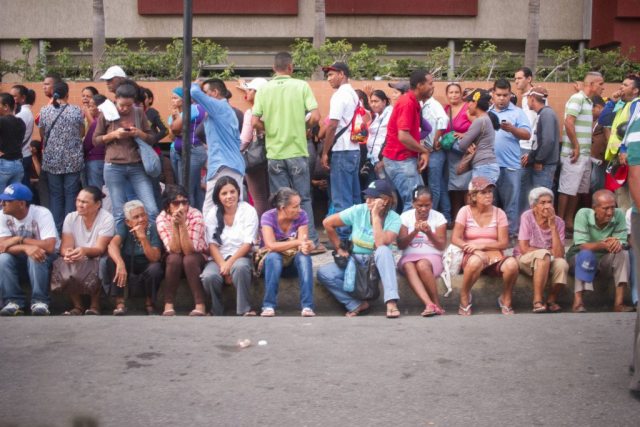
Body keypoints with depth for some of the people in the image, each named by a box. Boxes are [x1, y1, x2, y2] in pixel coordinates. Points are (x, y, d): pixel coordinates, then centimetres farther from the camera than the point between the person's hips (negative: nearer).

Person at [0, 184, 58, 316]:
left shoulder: (42, 214, -24)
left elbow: (49, 247, -34)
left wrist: (20, 239, -28)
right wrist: (25, 247, -38)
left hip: (44, 258, -4)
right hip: (20, 259, 4)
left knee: (34, 258, -35)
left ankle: (40, 301, -22)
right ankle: (14, 301, -16)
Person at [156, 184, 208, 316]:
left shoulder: (195, 215, -23)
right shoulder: (162, 219, -18)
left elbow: (189, 250, -30)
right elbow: (174, 250, -25)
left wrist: (182, 224, -38)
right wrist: (174, 225, -35)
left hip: (197, 256, -1)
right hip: (174, 261, 1)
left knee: (189, 260, -33)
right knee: (174, 258, -31)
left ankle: (200, 305, -29)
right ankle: (168, 305, -22)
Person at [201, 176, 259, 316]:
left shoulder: (249, 211, -1)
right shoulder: (212, 214, 6)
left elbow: (248, 244, -8)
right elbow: (212, 245, -1)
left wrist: (230, 263, -20)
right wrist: (223, 266, -19)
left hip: (241, 257, -2)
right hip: (219, 258, 2)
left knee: (240, 267, -38)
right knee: (209, 277, -32)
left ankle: (245, 310, -27)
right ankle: (217, 312, -9)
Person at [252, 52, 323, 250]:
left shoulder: (264, 89, 0)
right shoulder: (301, 86, -4)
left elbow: (255, 122, -5)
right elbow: (315, 117, -10)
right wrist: (303, 126, 9)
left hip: (274, 153, 1)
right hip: (297, 151, -1)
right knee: (303, 198, 7)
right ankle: (311, 241, 8)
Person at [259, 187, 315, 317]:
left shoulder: (301, 216, -11)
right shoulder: (268, 217, -17)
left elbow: (302, 243, -20)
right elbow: (271, 245, -30)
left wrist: (306, 246, -45)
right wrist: (297, 242, -40)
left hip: (294, 261, 2)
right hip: (273, 260, -2)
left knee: (304, 256, -32)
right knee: (273, 256, -36)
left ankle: (307, 306, -35)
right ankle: (269, 306, -33)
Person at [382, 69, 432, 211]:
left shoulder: (413, 102, 12)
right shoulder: (407, 103, -18)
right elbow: (403, 136, -24)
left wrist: (420, 152, 6)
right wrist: (424, 151, -11)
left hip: (408, 159, 10)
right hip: (400, 160, -10)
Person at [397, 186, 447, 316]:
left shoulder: (438, 217, 2)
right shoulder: (405, 217, 3)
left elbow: (441, 246, -1)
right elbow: (401, 245, -2)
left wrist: (429, 233, -18)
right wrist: (414, 232, -18)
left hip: (432, 256, -1)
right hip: (409, 256, 1)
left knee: (422, 265, -37)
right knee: (408, 266, -35)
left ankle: (436, 303, -22)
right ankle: (429, 304, -47)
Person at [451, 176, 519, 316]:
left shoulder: (499, 213, 7)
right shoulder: (465, 211, 3)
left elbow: (504, 243, 1)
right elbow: (455, 239, -4)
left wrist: (482, 245, -15)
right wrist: (470, 247, -22)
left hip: (494, 256, 2)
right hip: (472, 256, -2)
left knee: (512, 264, -33)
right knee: (476, 260, -40)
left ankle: (505, 301, -4)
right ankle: (464, 298, -14)